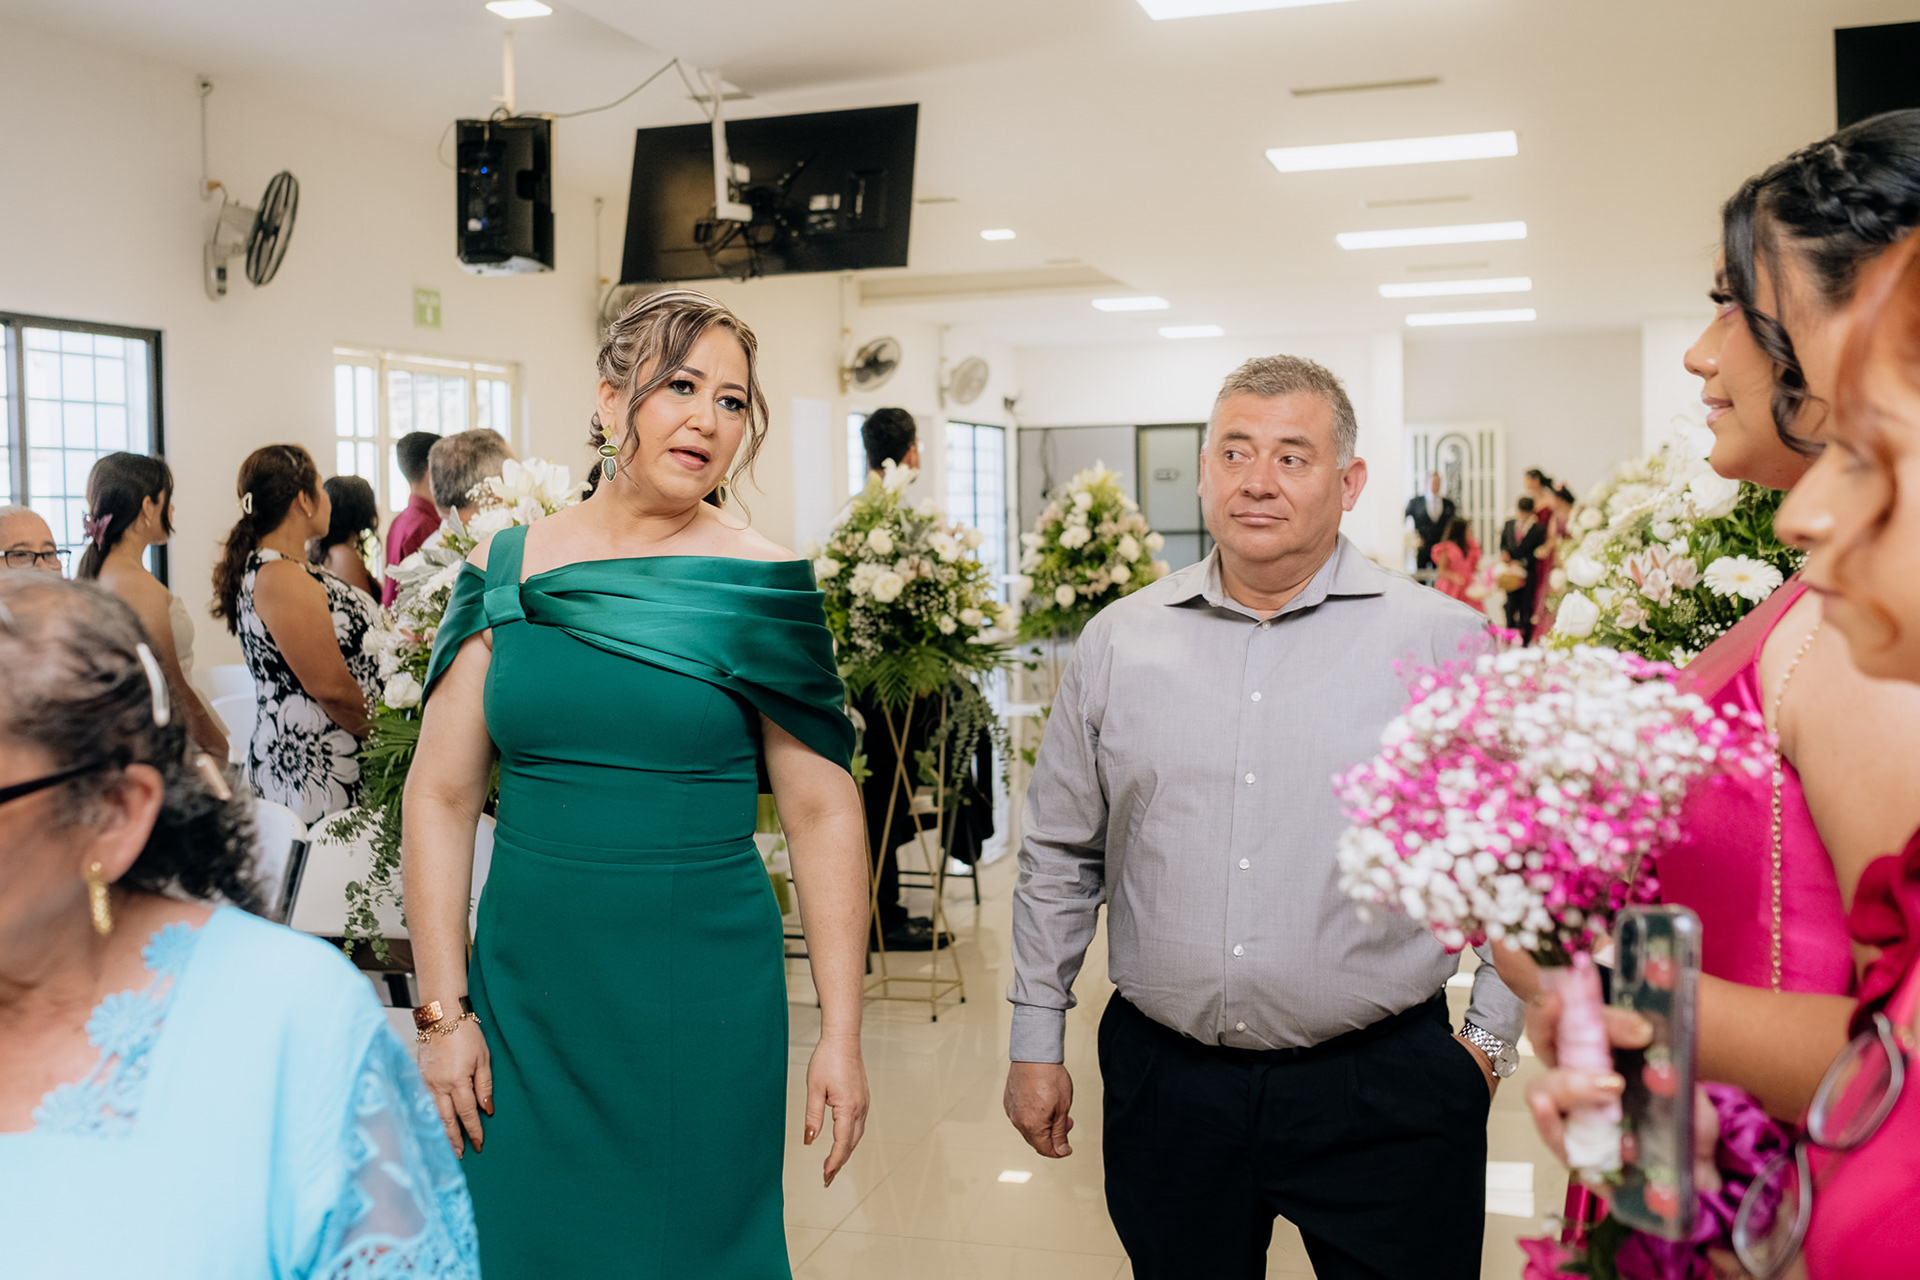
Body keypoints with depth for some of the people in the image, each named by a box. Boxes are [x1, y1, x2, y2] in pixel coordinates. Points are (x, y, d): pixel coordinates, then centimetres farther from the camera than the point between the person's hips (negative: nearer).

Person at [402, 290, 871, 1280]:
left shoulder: (761, 589, -5)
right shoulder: (505, 570, 0)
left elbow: (822, 813, -5)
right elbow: (440, 796, 1)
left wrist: (840, 1034, -7)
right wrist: (442, 1011, -2)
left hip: (705, 1003, -2)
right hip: (525, 996, 2)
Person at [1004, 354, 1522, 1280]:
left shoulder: (1446, 642, -3)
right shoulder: (1118, 642, 4)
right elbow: (1060, 856, 11)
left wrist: (1491, 1038, 3)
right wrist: (1036, 1041, 11)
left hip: (1383, 1091, -2)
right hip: (1165, 1084, 2)